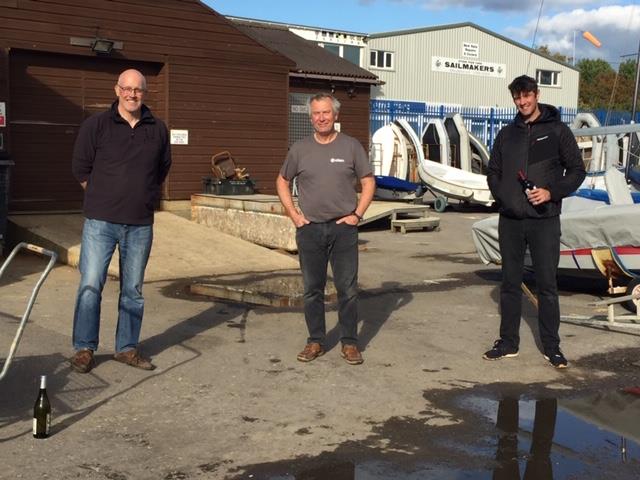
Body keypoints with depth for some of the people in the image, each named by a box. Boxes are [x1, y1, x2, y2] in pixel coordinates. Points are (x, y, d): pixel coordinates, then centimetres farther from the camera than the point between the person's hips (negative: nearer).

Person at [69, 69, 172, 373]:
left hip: (141, 225, 3)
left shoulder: (158, 129, 6)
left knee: (133, 289, 9)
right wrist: (102, 198, 7)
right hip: (100, 222, -3)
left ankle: (127, 348, 20)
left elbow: (163, 168, 20)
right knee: (90, 285, -4)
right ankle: (84, 348, 9)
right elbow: (80, 167, 5)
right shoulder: (96, 125, -2)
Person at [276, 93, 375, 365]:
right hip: (310, 229, 2)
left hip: (343, 228, -1)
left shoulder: (351, 146, 3)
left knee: (348, 289, 1)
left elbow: (368, 182, 7)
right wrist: (293, 215, 5)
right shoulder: (300, 149, 6)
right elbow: (282, 182, 15)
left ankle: (349, 343, 12)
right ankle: (315, 341, 19)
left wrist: (357, 214, -3)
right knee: (312, 289, 7)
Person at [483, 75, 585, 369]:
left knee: (547, 284, 0)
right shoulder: (507, 134, 13)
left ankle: (551, 346, 9)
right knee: (510, 283, 9)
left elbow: (576, 170, 0)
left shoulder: (557, 131, 1)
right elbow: (493, 172, 18)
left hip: (544, 220, -4)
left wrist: (552, 192, -14)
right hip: (510, 220, 4)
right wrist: (502, 196, 0)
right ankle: (508, 342, 19)